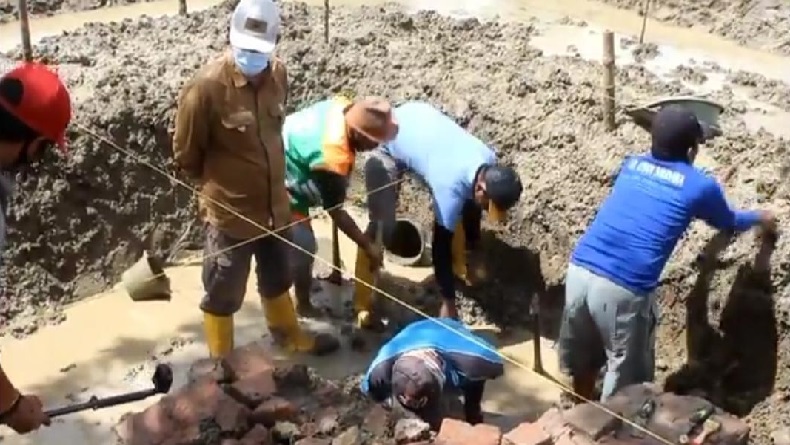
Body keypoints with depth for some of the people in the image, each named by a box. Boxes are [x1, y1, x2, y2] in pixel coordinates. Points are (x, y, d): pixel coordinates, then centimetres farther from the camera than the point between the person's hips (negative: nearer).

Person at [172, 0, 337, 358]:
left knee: (277, 278, 27)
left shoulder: (278, 74, -5)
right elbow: (186, 156, -12)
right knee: (223, 293, 12)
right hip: (229, 213, -6)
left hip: (274, 204, 6)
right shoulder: (206, 87, -24)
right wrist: (217, 187, 1)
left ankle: (289, 335, 50)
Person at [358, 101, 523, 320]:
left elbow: (472, 207, 3)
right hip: (387, 143, -7)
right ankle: (362, 300, -3)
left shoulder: (489, 162, -18)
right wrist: (448, 302, -20)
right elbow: (441, 245, -28)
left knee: (468, 208, 8)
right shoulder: (451, 185, -38)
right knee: (383, 225, -15)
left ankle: (459, 263, 29)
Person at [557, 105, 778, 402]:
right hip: (624, 289, -6)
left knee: (584, 359, 27)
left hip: (579, 271, 6)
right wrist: (760, 218, 47)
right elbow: (730, 223, 26)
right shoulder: (700, 186, 4)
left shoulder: (631, 165, 17)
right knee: (625, 380, 14)